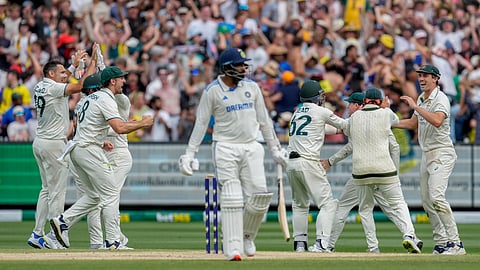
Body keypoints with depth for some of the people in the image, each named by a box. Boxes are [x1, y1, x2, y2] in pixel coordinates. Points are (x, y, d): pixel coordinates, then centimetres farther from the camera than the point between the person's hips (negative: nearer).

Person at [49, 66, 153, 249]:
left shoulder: (93, 97, 17)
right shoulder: (106, 99, -13)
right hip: (89, 150, -10)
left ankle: (63, 221, 6)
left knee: (94, 195, 15)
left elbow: (80, 121, 27)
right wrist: (142, 123, -12)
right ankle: (113, 241, -9)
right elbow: (119, 128, -24)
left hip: (77, 149, 10)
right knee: (110, 193, -6)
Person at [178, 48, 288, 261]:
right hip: (225, 149, -4)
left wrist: (274, 148, 16)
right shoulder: (212, 91, -4)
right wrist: (190, 153, -6)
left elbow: (264, 120, 15)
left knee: (259, 196, -6)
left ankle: (247, 236, 18)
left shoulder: (252, 87, 8)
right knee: (231, 199, -9)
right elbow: (201, 123, -2)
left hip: (251, 147, 4)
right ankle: (233, 248, -9)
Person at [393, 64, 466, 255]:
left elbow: (437, 121, -31)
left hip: (442, 154, -9)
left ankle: (455, 243, -21)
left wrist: (416, 107, -28)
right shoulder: (421, 99, 15)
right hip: (427, 155, 9)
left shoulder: (441, 99, -13)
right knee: (427, 202, 7)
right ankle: (441, 244, 12)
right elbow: (413, 123, 27)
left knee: (436, 197, -22)